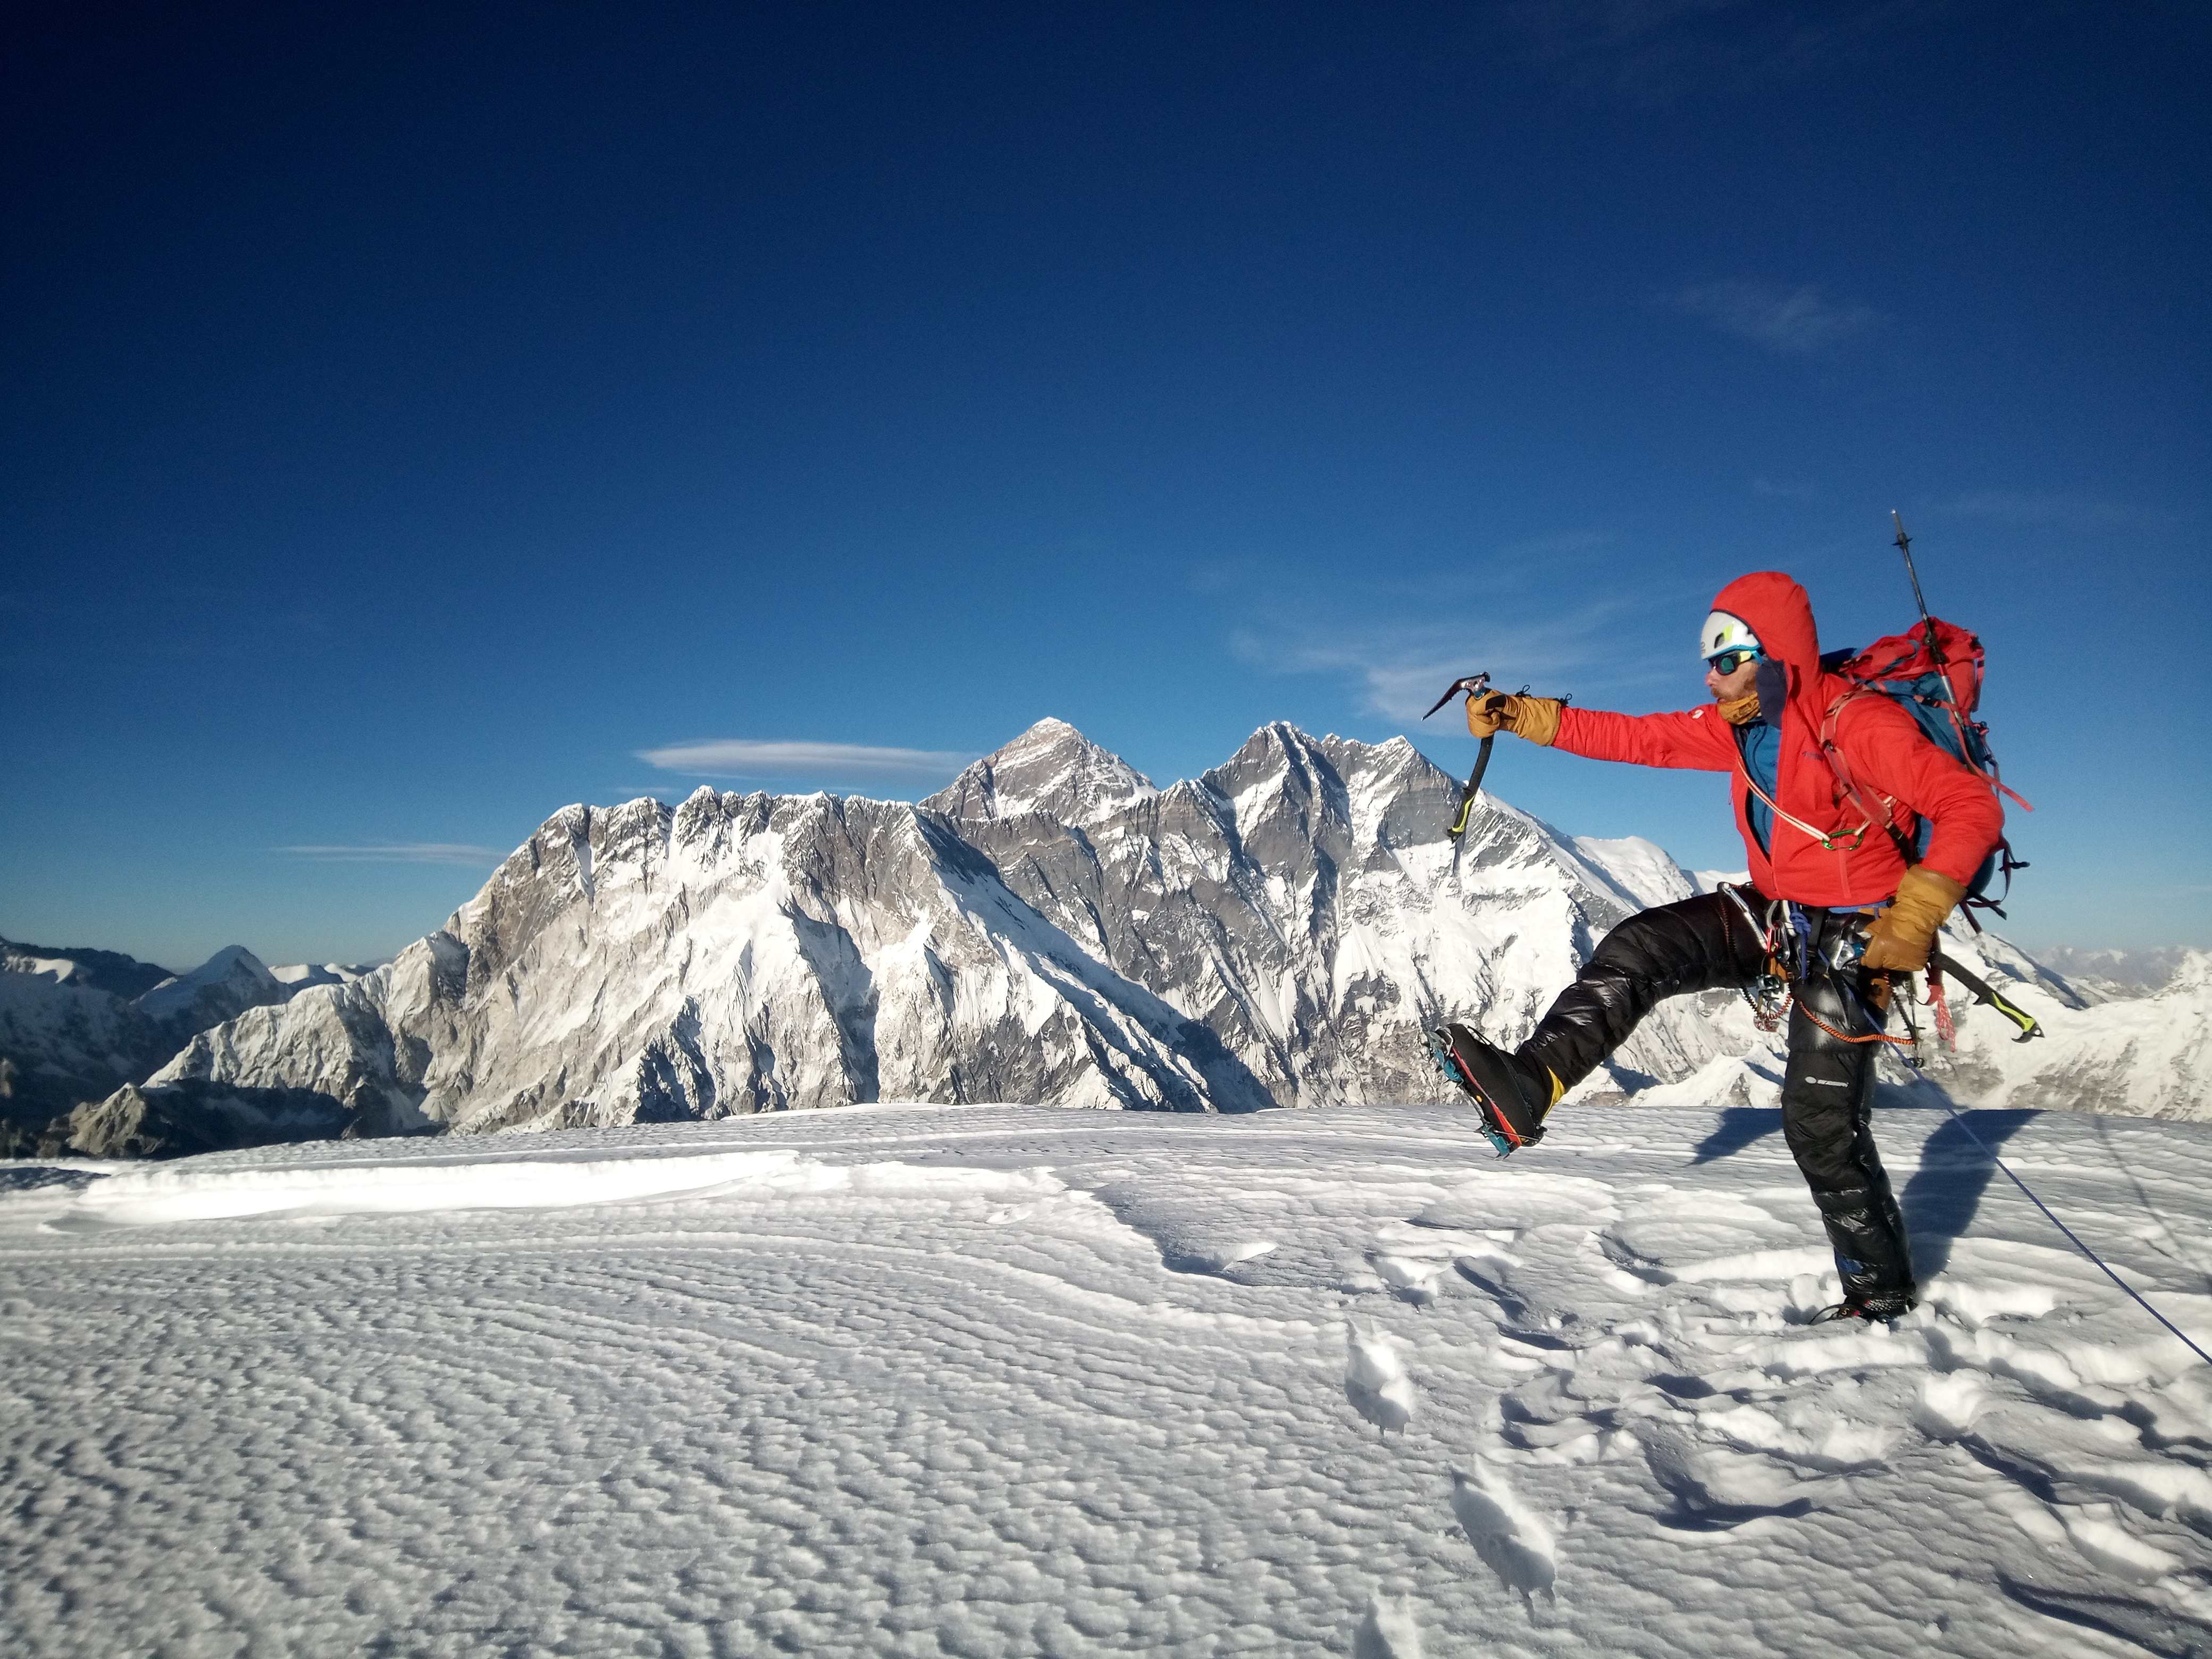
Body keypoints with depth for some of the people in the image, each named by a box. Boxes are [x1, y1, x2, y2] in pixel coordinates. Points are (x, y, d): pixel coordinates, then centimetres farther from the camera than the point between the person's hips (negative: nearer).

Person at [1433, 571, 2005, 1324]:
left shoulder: (1858, 725, -23)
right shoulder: (1737, 724, -1)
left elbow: (1973, 806, -24)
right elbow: (1638, 737, 2)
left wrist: (1917, 915, -33)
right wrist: (1526, 717, -4)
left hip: (1850, 940, -7)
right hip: (1774, 913, 7)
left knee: (1821, 1125, -6)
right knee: (1640, 948, -12)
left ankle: (1882, 1286, 16)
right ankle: (1528, 1087, -19)